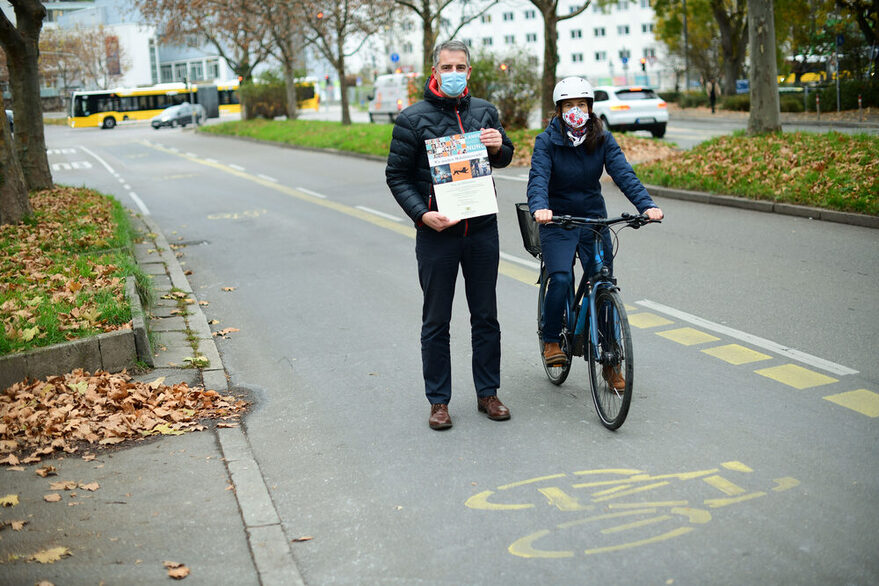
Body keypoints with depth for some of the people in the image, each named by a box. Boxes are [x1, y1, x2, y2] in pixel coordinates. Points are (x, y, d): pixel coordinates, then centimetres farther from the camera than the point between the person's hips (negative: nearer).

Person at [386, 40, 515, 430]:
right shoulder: (413, 118, -3)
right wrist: (422, 214, -17)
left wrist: (499, 147, -6)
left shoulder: (484, 111, 8)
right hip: (437, 233, -3)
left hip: (482, 229, 3)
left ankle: (488, 393, 23)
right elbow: (396, 175, -2)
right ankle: (438, 401, 15)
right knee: (436, 322, 4)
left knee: (486, 316, 10)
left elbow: (504, 159, 18)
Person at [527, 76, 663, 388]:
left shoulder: (603, 139, -2)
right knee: (560, 280, -24)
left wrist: (647, 205, -30)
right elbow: (538, 178, -23)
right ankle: (551, 341, 1)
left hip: (594, 220, 3)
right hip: (557, 222, -2)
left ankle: (610, 364, 15)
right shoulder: (547, 141, -9)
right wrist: (540, 208, -44)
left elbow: (623, 173, -13)